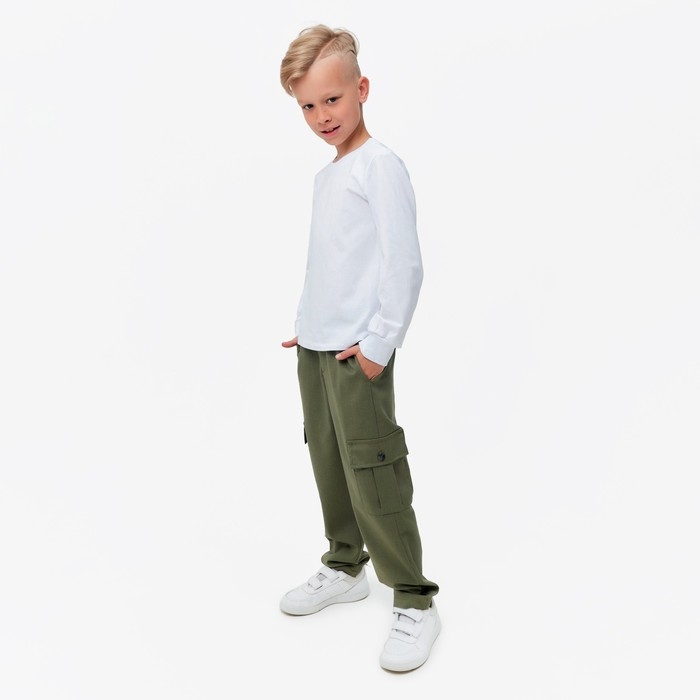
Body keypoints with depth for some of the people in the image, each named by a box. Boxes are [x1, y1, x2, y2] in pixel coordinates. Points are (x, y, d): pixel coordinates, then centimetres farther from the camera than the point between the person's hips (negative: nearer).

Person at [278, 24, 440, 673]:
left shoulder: (379, 165, -10)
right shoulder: (326, 175, 16)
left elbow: (404, 263, -15)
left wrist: (379, 343, -16)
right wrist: (307, 327, 17)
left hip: (358, 353, -8)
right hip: (314, 348, 8)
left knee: (371, 473, -7)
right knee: (329, 464, 14)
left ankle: (414, 602, 5)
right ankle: (344, 567, 32)